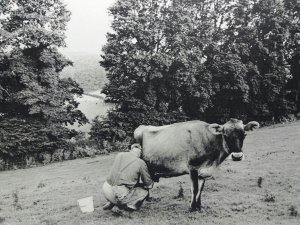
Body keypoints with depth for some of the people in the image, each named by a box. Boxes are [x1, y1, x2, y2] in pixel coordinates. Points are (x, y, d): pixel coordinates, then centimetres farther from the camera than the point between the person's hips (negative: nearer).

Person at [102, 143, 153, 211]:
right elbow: (149, 185, 11)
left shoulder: (119, 155, 13)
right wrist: (151, 183, 37)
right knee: (144, 191, 16)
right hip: (121, 195, -4)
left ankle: (111, 202, 21)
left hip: (106, 190, 4)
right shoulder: (141, 163, 1)